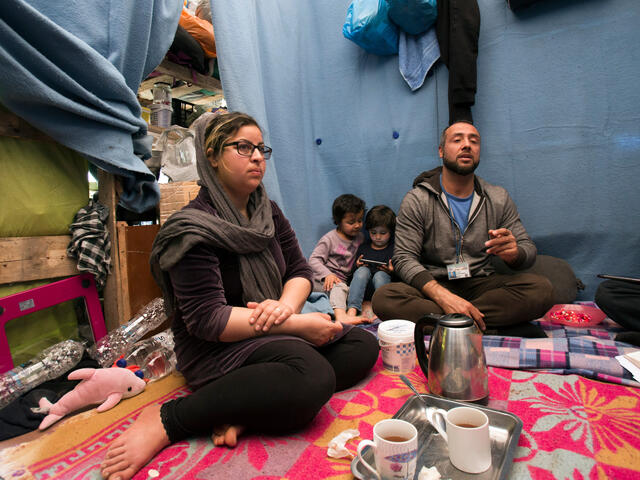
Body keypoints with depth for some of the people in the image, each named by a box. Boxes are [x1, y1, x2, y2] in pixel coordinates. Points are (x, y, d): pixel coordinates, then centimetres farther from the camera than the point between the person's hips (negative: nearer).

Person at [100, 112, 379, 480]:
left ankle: (243, 411, -17)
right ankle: (167, 420, -20)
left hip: (274, 335, 9)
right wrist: (297, 324, -21)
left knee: (364, 345, -3)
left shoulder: (268, 213, 9)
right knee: (313, 376, -34)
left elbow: (300, 270, 8)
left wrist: (287, 304, -17)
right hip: (217, 350, -8)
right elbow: (207, 321, -21)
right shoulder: (195, 228, -15)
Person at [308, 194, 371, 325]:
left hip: (346, 281, 7)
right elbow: (314, 259, -10)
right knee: (339, 287, -37)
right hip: (324, 280, -7)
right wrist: (327, 274, -26)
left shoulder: (360, 237, 11)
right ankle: (340, 315, -59)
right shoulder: (329, 239, -7)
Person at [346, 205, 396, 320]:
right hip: (364, 286, 2)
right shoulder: (363, 248, 15)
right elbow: (352, 273, 15)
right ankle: (352, 309, -41)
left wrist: (392, 271, -15)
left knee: (380, 275, -31)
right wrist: (357, 266, -5)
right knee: (362, 270, -27)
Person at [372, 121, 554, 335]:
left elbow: (528, 249, 8)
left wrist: (513, 253, -20)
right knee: (383, 298, -31)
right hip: (434, 287, -2)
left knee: (541, 287, -23)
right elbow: (404, 259, -12)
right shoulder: (416, 201, -4)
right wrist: (443, 296, -29)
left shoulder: (498, 199, 7)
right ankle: (493, 330, -27)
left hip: (483, 285, 3)